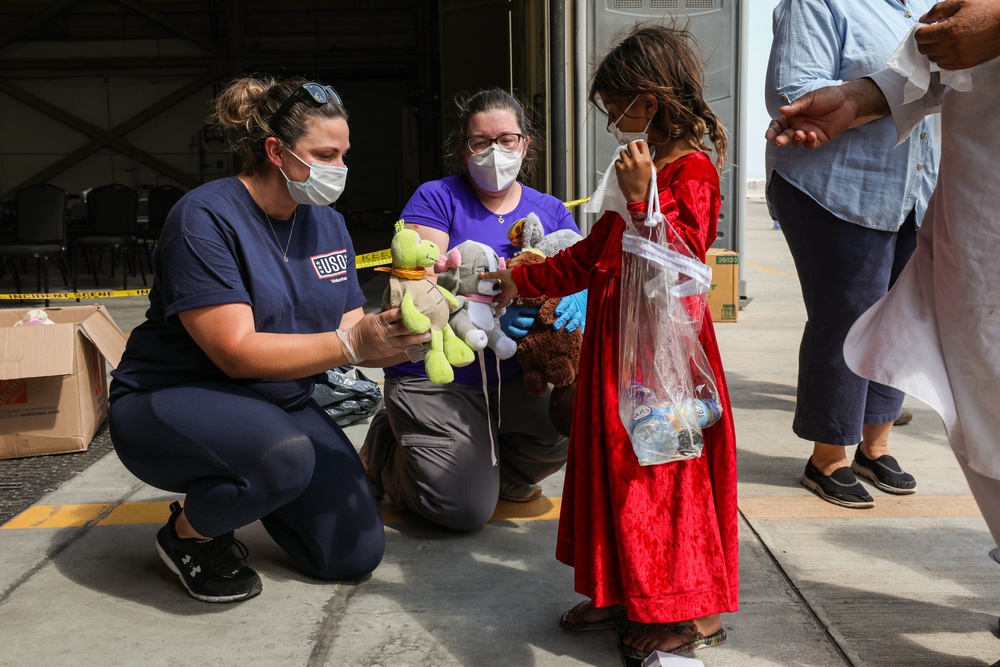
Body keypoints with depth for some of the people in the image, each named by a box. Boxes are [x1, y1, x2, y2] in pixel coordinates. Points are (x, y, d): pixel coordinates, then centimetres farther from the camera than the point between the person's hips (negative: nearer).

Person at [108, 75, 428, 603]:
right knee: (285, 454, -38)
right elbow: (237, 352, -27)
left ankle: (243, 487, 22)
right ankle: (187, 533, -5)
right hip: (170, 400, -6)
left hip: (279, 404, 7)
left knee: (356, 554, -5)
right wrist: (352, 343, -36)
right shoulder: (206, 218, -20)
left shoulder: (326, 223, 3)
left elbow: (350, 335, -2)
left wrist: (398, 337, -24)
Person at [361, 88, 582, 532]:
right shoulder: (436, 199, -2)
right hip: (438, 380, -4)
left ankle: (505, 472, 9)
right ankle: (388, 445, 18)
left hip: (518, 378, 4)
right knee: (467, 509, -15)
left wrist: (576, 302, -23)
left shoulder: (550, 211, 11)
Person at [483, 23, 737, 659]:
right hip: (616, 341, 9)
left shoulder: (691, 168, -10)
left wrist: (642, 198, -30)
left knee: (664, 471, -3)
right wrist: (519, 279, 23)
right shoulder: (641, 168, 18)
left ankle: (696, 611, 11)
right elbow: (588, 256, 23)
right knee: (615, 463, 13)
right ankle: (625, 591, 25)